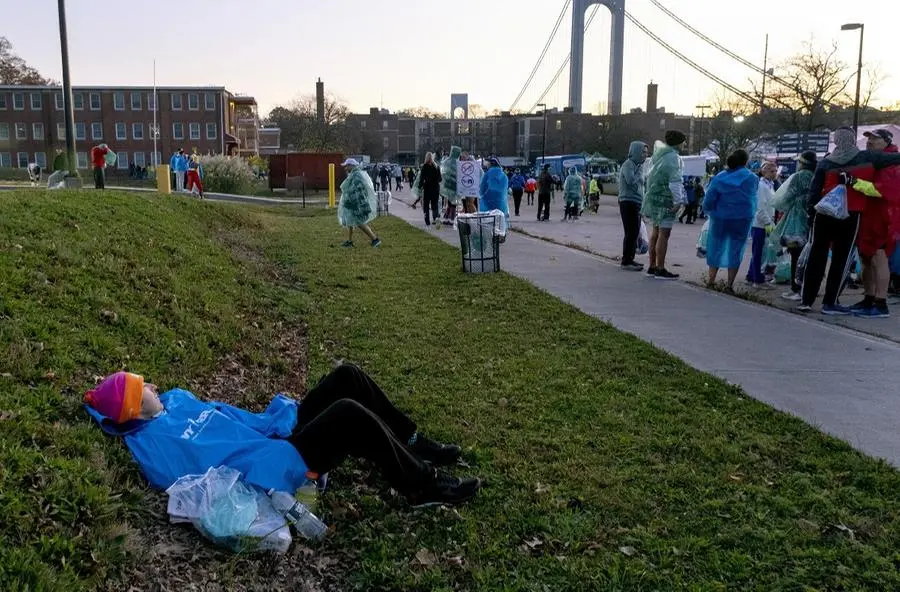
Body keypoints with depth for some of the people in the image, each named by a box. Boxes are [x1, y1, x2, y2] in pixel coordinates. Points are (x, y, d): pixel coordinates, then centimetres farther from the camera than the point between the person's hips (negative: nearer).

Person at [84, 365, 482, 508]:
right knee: (351, 414, -29)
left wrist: (279, 414, 8)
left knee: (347, 377, -5)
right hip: (281, 468, -9)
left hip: (273, 436, 9)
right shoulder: (152, 447, -13)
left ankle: (414, 445, 6)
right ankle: (424, 486, -14)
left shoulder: (174, 401, 14)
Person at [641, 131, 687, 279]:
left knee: (656, 232, 14)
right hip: (665, 199, -9)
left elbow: (650, 177, 18)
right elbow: (674, 181, -19)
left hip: (654, 197, 9)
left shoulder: (657, 154, 13)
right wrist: (678, 200, -19)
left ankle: (652, 267, 18)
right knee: (664, 234, -6)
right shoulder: (672, 157, -14)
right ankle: (660, 269, -5)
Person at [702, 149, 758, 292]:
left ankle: (711, 279, 22)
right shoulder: (752, 178, -2)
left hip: (720, 218, 0)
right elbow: (753, 195, 12)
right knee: (736, 250, 8)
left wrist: (710, 211, 11)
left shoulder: (719, 178, -5)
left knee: (716, 247, 14)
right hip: (742, 220, 0)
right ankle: (730, 284, 8)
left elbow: (708, 201, -7)